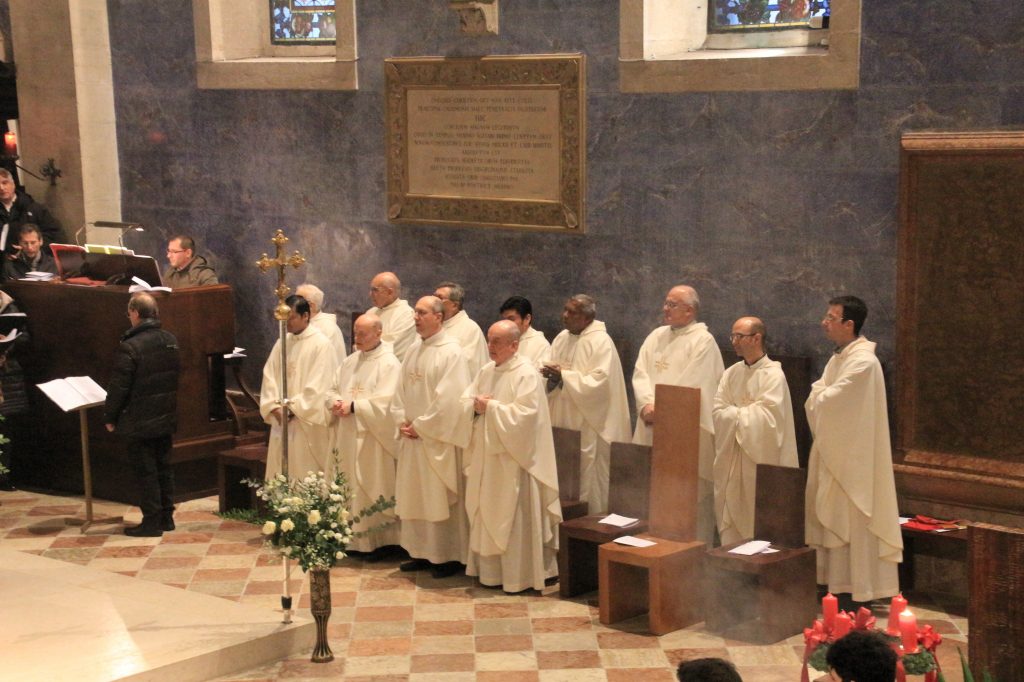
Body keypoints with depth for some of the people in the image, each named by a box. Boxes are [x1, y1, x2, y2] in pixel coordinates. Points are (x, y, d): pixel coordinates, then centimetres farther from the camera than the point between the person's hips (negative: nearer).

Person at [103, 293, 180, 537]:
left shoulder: (130, 347, -20)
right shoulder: (170, 341, 3)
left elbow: (118, 387, -16)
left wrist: (109, 417, -5)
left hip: (140, 422, -7)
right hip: (166, 418, 7)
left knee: (145, 471, 0)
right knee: (164, 467, 15)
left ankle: (151, 521, 4)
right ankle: (166, 516, 22)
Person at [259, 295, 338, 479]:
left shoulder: (320, 344, -10)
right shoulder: (282, 343, 10)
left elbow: (318, 386, -15)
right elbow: (269, 376, 8)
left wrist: (294, 409, -14)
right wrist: (275, 407, -6)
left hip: (307, 425, -6)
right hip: (282, 421, 6)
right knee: (280, 475, 7)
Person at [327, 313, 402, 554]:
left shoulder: (389, 363, -9)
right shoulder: (350, 362, 15)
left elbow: (384, 402, -18)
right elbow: (333, 390, 16)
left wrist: (353, 406, -18)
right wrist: (336, 402, -6)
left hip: (372, 439, -7)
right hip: (347, 437, 7)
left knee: (373, 490, -2)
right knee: (350, 489, 8)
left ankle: (379, 541, 6)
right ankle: (353, 539, 15)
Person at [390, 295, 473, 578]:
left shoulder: (451, 353, -13)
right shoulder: (414, 351, 11)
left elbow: (448, 400, -18)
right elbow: (401, 390, 15)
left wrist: (420, 426, -14)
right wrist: (402, 421, 0)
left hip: (438, 440, -8)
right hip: (413, 438, 8)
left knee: (442, 499, -1)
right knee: (415, 497, 12)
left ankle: (449, 556, 8)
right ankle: (423, 552, 21)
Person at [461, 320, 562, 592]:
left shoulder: (527, 374, -13)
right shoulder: (487, 371, 12)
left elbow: (524, 414, -23)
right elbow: (465, 401, 12)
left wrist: (491, 407, -15)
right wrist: (476, 404, -10)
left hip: (513, 458, -8)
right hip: (487, 455, 8)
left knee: (515, 517, -3)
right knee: (488, 514, 12)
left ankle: (519, 575, 5)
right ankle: (491, 568, 22)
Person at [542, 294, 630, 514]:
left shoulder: (600, 342, -11)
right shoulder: (562, 338, 12)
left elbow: (598, 381, -20)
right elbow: (553, 381, 16)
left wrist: (564, 376, -20)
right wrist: (550, 374, -8)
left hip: (588, 423, -7)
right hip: (562, 419, 7)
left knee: (587, 477, -3)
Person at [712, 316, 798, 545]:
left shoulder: (773, 375, -9)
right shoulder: (731, 374, 11)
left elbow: (768, 417, -17)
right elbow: (717, 412, 4)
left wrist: (734, 413, -6)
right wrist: (745, 413, -11)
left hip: (759, 459, -6)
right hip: (730, 459, 6)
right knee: (729, 521, 7)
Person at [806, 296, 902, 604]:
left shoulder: (863, 362, -19)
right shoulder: (838, 358, 12)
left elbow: (825, 402, -22)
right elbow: (815, 402, 13)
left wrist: (819, 393, -2)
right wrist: (821, 395, -8)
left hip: (853, 460, -9)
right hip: (833, 455, 10)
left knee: (853, 525, -3)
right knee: (834, 524, 13)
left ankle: (860, 593, 5)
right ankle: (838, 587, 21)